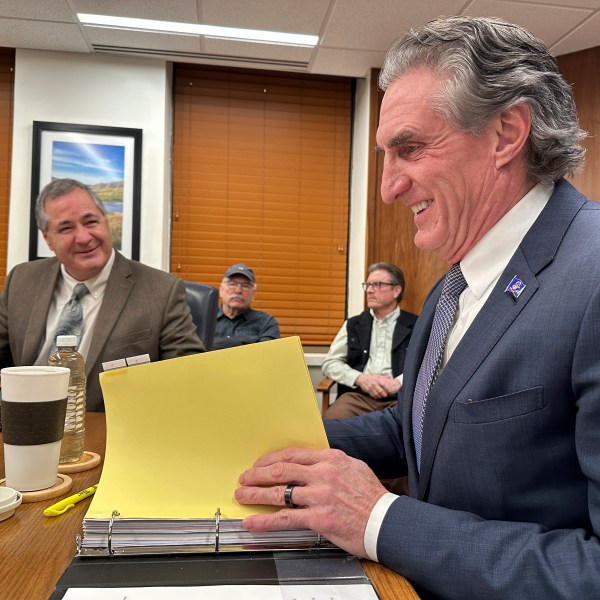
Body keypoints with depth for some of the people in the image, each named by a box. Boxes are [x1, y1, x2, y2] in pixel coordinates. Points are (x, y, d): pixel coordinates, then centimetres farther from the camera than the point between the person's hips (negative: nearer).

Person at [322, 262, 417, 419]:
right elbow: (330, 363, 13)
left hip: (399, 398, -2)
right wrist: (360, 378, -5)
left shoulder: (416, 326, 9)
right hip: (358, 395, 2)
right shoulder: (353, 324, 18)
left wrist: (398, 382, -14)